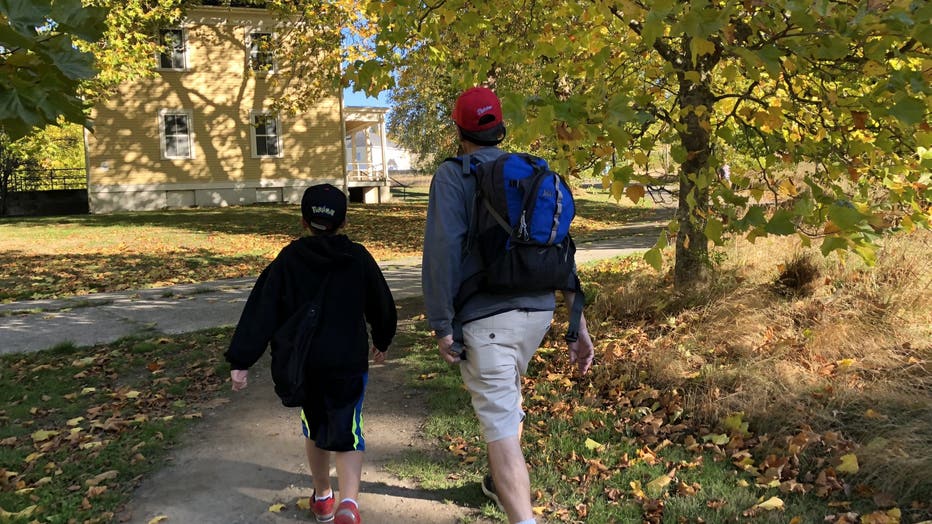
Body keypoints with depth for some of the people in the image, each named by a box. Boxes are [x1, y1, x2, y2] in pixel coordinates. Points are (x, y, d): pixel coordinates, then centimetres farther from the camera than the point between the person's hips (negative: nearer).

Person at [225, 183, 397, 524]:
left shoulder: (287, 260, -2)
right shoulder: (359, 258, -1)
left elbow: (261, 312, -6)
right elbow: (383, 305, 9)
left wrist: (240, 361, -4)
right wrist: (382, 342, 27)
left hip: (302, 364, 1)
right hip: (349, 363, -1)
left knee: (315, 428, 22)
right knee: (346, 432, 5)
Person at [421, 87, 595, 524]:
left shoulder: (453, 175, -4)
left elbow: (443, 250, -15)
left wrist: (443, 326, -10)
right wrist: (578, 322, 11)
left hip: (486, 317, -7)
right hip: (538, 311, 7)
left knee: (500, 425, -6)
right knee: (508, 396, 28)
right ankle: (503, 484, 47)